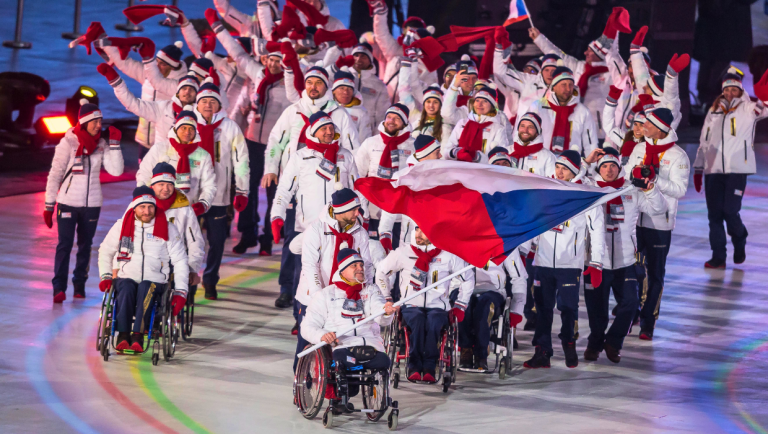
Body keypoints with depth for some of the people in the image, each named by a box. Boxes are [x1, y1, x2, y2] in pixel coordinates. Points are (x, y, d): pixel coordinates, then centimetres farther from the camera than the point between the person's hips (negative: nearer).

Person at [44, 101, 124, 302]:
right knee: (65, 244, -10)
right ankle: (59, 287, -12)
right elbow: (55, 174, -5)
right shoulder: (68, 143, -7)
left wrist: (115, 144, -13)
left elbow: (116, 170, -6)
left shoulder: (101, 144, 2)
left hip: (92, 204, 4)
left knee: (85, 245, 11)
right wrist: (49, 205, -6)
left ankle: (79, 284, 20)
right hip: (68, 202, -4)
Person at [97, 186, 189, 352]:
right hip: (126, 278, 1)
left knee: (145, 288, -36)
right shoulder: (121, 226, 11)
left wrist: (180, 292, -1)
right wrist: (105, 276, 8)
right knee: (126, 287, -35)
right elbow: (105, 251, 23)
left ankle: (138, 336, -46)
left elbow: (180, 261, 8)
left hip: (155, 282, -1)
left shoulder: (168, 229, 8)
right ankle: (123, 335, -40)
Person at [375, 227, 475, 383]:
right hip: (411, 307, 0)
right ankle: (414, 367, -38)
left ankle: (429, 368, -36)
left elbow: (468, 278, 19)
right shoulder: (403, 253, 8)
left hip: (438, 307, 0)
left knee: (433, 322, -37)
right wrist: (387, 299, 18)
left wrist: (460, 306, 14)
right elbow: (381, 272, 22)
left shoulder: (448, 255, 6)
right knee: (418, 321, -36)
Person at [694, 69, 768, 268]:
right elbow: (703, 141, 19)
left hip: (737, 170, -4)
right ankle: (718, 256, 11)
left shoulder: (747, 108, 1)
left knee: (730, 211, -10)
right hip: (713, 170, 4)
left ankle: (739, 244, 18)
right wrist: (698, 168, 17)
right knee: (714, 214, 3)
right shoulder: (714, 111, 14)